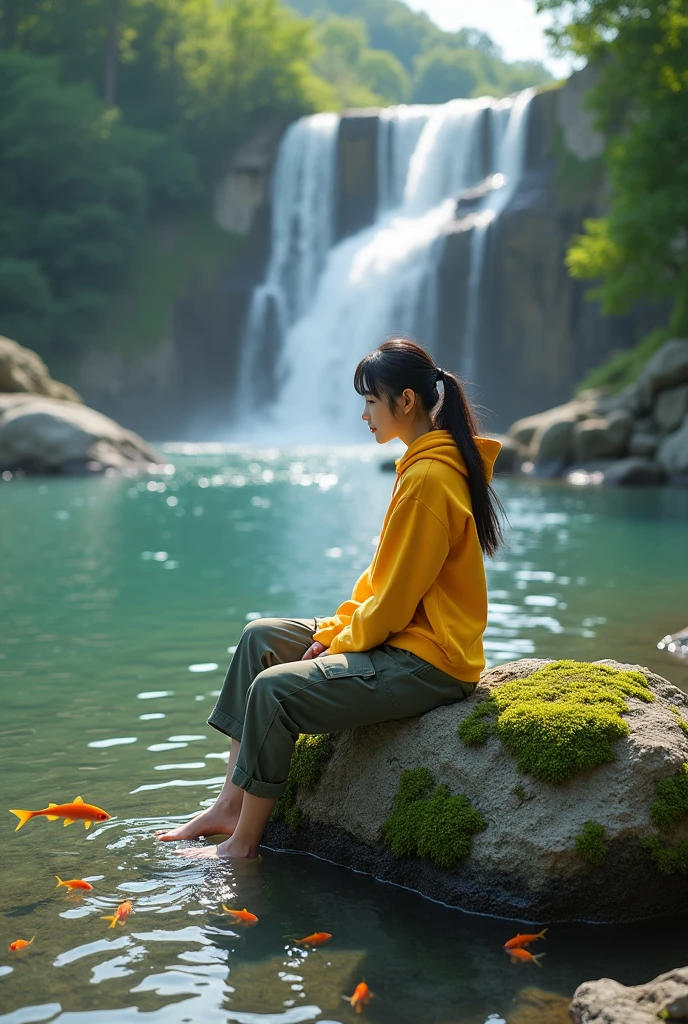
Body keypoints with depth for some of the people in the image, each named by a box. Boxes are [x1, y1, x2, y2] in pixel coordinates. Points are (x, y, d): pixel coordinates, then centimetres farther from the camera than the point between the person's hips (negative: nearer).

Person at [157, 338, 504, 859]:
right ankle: (230, 806, 10)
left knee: (275, 688, -20)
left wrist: (338, 642, -8)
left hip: (428, 660, -11)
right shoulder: (425, 464, 11)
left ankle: (243, 843, -2)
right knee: (261, 638, 10)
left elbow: (394, 600, -21)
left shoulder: (430, 478, -22)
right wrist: (335, 629, 6)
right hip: (403, 635, 11)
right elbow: (386, 574, 16)